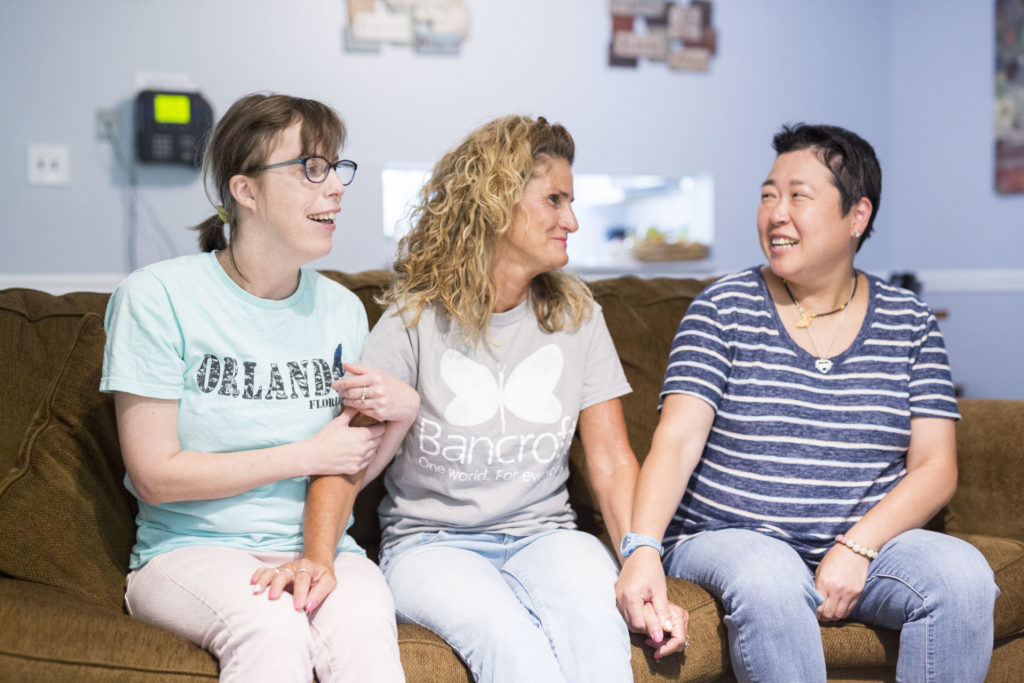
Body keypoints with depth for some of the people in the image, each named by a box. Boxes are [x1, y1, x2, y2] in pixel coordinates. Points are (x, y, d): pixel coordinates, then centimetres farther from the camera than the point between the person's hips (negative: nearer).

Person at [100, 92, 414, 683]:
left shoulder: (342, 310, 9)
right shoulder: (158, 297, -5)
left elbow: (345, 459, 2)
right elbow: (156, 476, -8)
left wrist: (318, 555, -19)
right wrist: (309, 455, -6)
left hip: (320, 546, 2)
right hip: (192, 550, -2)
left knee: (362, 627, -31)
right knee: (271, 628, -34)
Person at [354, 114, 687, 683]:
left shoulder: (576, 314, 8)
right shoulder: (415, 321, -2)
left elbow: (613, 464, 5)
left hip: (543, 536, 3)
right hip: (432, 544, -2)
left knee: (594, 611, -34)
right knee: (506, 636, -36)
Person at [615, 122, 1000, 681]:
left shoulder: (908, 322, 7)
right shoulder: (723, 309, 0)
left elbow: (936, 467, 1)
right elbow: (676, 441, -11)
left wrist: (857, 547, -15)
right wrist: (643, 548, -28)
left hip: (866, 544, 2)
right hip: (729, 539, -2)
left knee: (963, 573, -25)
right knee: (768, 581, -35)